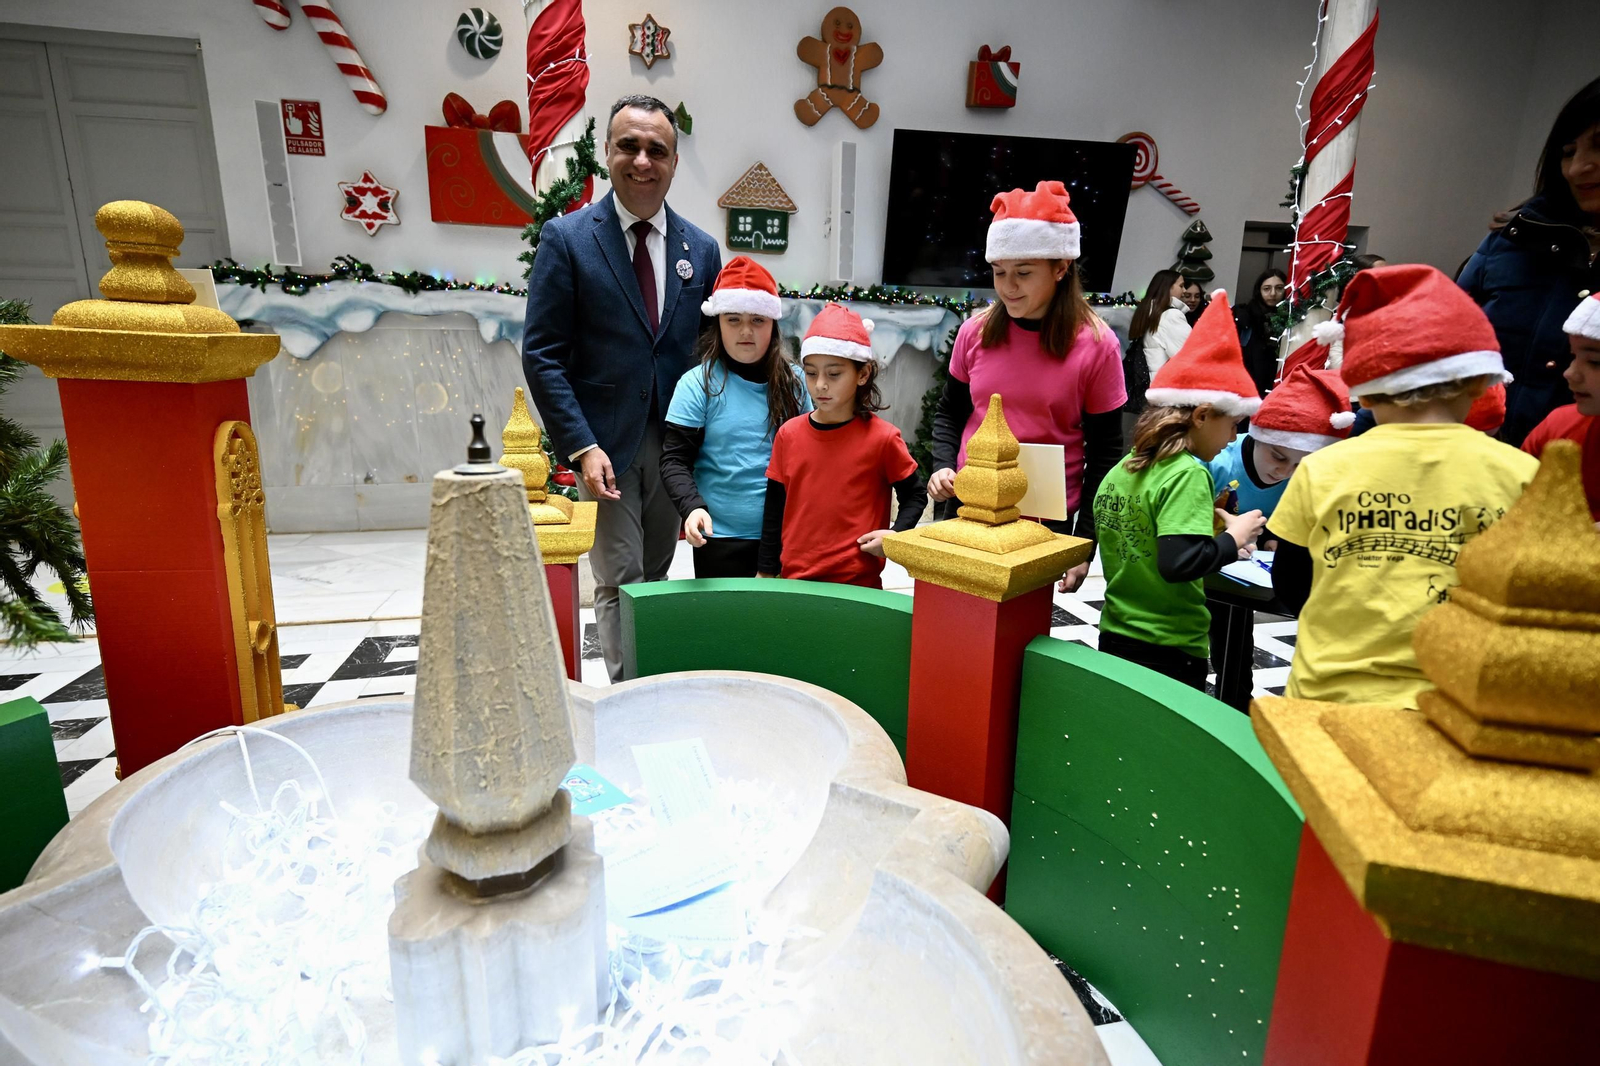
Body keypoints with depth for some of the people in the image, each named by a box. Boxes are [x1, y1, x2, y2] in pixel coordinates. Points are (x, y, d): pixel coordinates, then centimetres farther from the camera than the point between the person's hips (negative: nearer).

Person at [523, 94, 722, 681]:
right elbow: (542, 355, -6)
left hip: (674, 443, 4)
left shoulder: (701, 248, 7)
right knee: (619, 582, -2)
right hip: (604, 442, -3)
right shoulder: (566, 237, -3)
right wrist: (582, 447, -16)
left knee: (654, 577, 15)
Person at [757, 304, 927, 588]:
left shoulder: (883, 437, -9)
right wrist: (765, 573, 7)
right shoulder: (788, 434, -1)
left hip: (859, 584, -2)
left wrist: (895, 534, -13)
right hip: (794, 579, 3)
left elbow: (915, 495, 4)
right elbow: (775, 510, 6)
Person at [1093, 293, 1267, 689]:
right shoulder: (1187, 474, -17)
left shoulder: (1122, 469, 6)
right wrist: (1235, 537, -11)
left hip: (1115, 638, 8)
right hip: (1169, 651, -8)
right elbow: (1179, 562, -27)